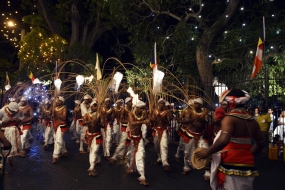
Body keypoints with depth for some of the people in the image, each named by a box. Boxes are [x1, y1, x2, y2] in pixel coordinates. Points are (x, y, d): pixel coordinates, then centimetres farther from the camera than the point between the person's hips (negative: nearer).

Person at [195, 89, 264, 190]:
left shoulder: (229, 117, -16)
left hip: (231, 165, -7)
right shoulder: (252, 120, 7)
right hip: (247, 164, 7)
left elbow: (224, 140, -31)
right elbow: (260, 143, 16)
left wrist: (207, 152, -20)